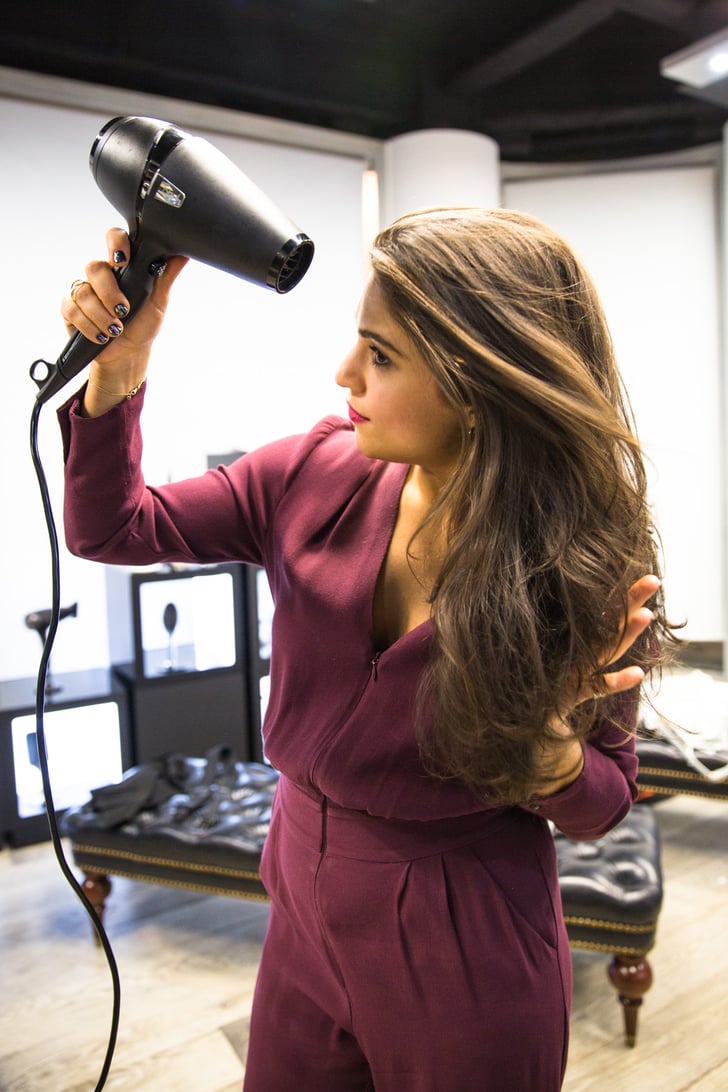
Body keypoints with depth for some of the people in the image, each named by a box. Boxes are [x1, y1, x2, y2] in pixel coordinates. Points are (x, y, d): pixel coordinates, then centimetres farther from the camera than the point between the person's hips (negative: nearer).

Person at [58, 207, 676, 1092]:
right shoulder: (324, 471, -11)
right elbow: (112, 528, -4)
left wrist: (542, 738, -29)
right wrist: (116, 373, -19)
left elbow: (600, 806, -7)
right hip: (305, 917, 4)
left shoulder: (581, 565, -19)